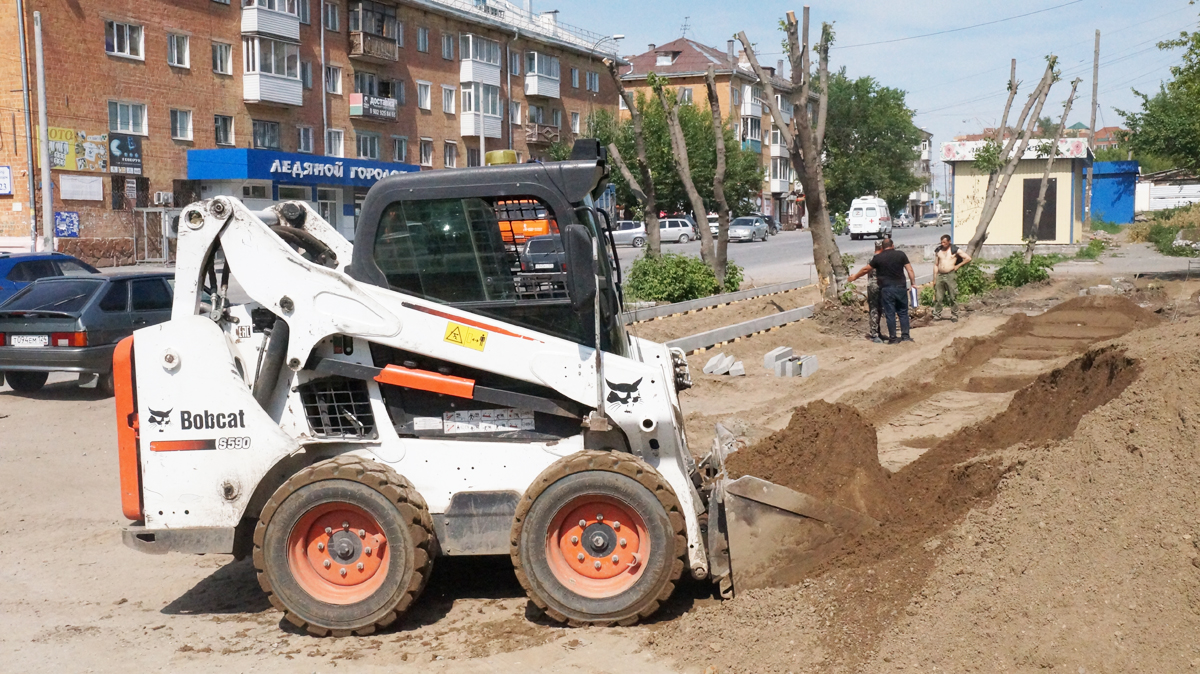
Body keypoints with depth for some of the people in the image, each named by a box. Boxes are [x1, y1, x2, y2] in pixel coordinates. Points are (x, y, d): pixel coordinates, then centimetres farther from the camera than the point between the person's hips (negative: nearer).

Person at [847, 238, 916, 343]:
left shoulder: (878, 257, 1)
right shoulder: (901, 254, 3)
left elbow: (866, 269, 10)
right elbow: (910, 270, 1)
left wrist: (854, 277, 23)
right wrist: (913, 283, 8)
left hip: (886, 289, -1)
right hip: (900, 287, 1)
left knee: (890, 314, 2)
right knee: (903, 312, 9)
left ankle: (893, 338, 3)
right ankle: (905, 336, 6)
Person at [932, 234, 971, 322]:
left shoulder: (955, 250, 0)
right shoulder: (938, 251, 11)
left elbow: (968, 258, 0)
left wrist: (958, 266, -3)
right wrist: (934, 279, 10)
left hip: (951, 275, -3)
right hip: (940, 275, 3)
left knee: (953, 297, 0)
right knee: (939, 297, 3)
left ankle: (954, 316, 8)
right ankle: (937, 315, 11)